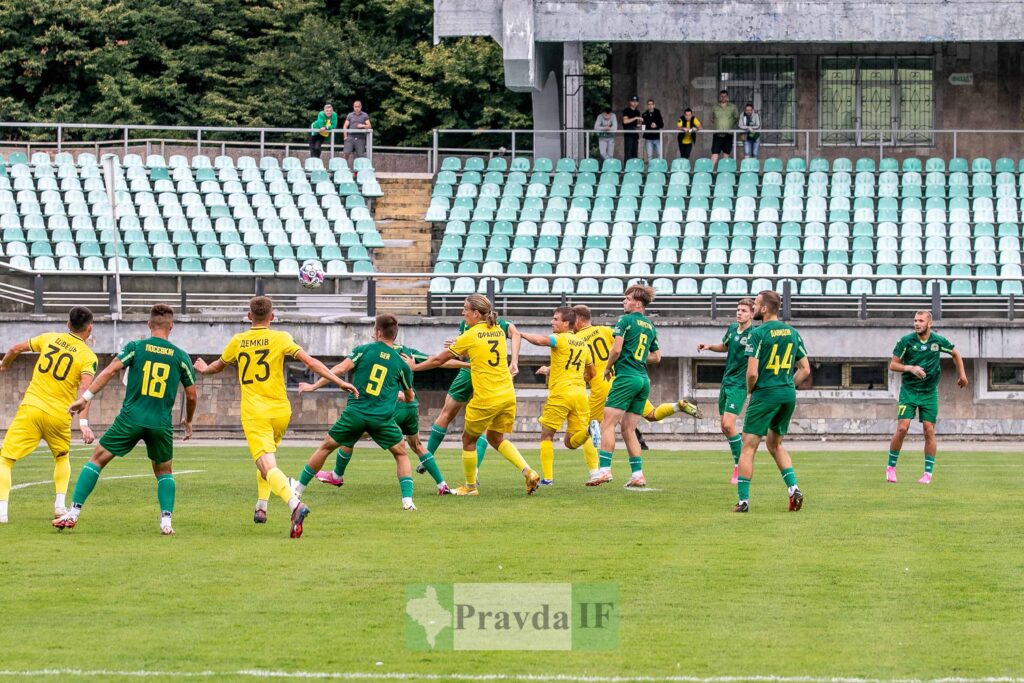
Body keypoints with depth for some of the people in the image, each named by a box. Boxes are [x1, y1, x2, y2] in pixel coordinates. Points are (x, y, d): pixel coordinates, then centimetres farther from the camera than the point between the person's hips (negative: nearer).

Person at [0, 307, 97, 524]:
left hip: (31, 408, 0)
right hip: (59, 416, 0)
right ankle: (60, 505, 14)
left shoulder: (50, 338, 7)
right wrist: (84, 423, -23)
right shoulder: (88, 356, -1)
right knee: (62, 457, 28)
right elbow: (85, 388, -16)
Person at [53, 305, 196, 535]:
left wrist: (85, 398, -7)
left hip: (131, 418, -1)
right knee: (164, 471, 22)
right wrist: (188, 421, 28)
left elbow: (110, 371, -9)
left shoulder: (135, 347, 2)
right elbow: (191, 396, 11)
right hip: (162, 423, 1)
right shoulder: (181, 356, 6)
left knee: (97, 459, 8)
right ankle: (166, 521, 5)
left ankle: (73, 513, 0)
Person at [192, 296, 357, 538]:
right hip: (280, 411, 2)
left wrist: (204, 369, 49)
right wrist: (339, 382, -5)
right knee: (268, 458, 30)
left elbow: (219, 366, 26)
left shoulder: (237, 341, 7)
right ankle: (261, 507, 28)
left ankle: (295, 504, -40)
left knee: (268, 467, -16)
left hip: (253, 413, -2)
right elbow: (310, 362, -8)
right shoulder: (280, 338, 1)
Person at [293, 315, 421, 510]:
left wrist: (315, 386, -3)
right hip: (382, 419, 0)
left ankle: (298, 490, 24)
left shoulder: (363, 350, 4)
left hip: (355, 412, 0)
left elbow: (340, 369, -7)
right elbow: (410, 397, 21)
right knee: (401, 454, 17)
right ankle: (407, 499, 1)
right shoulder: (401, 363, 9)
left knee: (326, 447, 16)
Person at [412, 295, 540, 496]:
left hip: (486, 399, -6)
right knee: (496, 438, 21)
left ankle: (470, 486, 23)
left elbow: (439, 360, 0)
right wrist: (461, 350, 23)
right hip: (507, 395, 6)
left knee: (468, 439, 14)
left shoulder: (470, 336, -8)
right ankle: (528, 472, 5)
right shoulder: (499, 332, 9)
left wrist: (414, 367, 13)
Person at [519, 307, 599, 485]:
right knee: (571, 442, 10)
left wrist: (520, 333, -9)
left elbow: (539, 340, -25)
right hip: (580, 393, 6)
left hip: (560, 392, -6)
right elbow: (591, 374, 28)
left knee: (546, 435, 9)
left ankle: (547, 477, 2)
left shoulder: (560, 339, -5)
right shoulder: (583, 344, 17)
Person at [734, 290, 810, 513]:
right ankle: (794, 488, 7)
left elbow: (752, 372, -17)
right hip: (788, 395, 6)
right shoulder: (792, 333, 8)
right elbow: (805, 369, 11)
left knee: (748, 447, 0)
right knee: (776, 445, 22)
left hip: (765, 395, -6)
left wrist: (750, 390, 2)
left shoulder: (758, 334, -11)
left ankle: (743, 500, -3)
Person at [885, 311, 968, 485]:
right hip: (908, 391, -1)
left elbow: (955, 353, 16)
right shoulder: (906, 341, -8)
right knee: (902, 428, -11)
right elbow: (892, 365, -4)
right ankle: (891, 467, 4)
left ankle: (928, 473, 5)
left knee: (929, 431, -2)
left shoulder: (939, 341, -4)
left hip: (929, 393, 1)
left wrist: (962, 375, 15)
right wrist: (910, 368, -20)